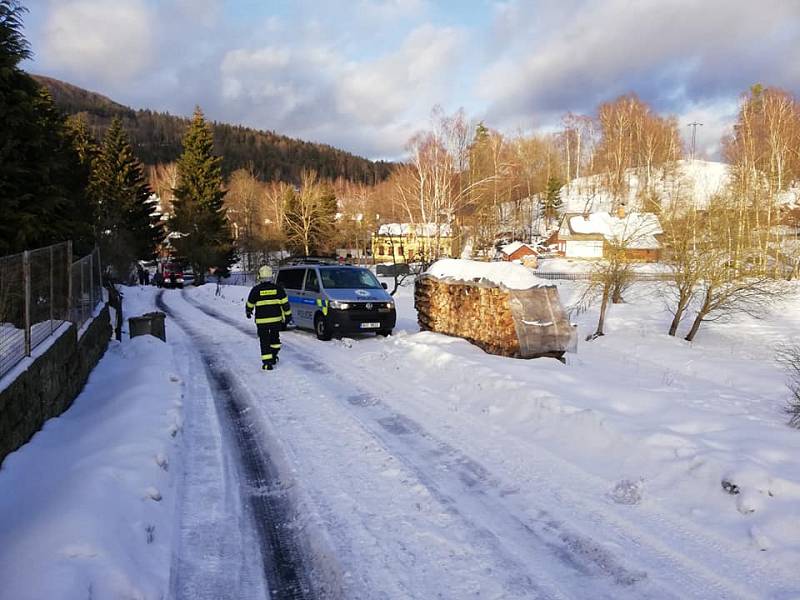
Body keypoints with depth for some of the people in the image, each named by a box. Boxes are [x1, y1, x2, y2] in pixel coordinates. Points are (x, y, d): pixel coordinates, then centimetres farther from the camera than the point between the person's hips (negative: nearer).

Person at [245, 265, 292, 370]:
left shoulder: (256, 289, -7)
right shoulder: (277, 288, -1)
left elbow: (250, 304, 4)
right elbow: (285, 303, 0)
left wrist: (248, 312, 25)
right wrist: (288, 316, 9)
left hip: (262, 320, -2)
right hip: (276, 319, 3)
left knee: (265, 341, 2)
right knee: (275, 338, 23)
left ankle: (267, 363, -3)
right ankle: (274, 357, 30)